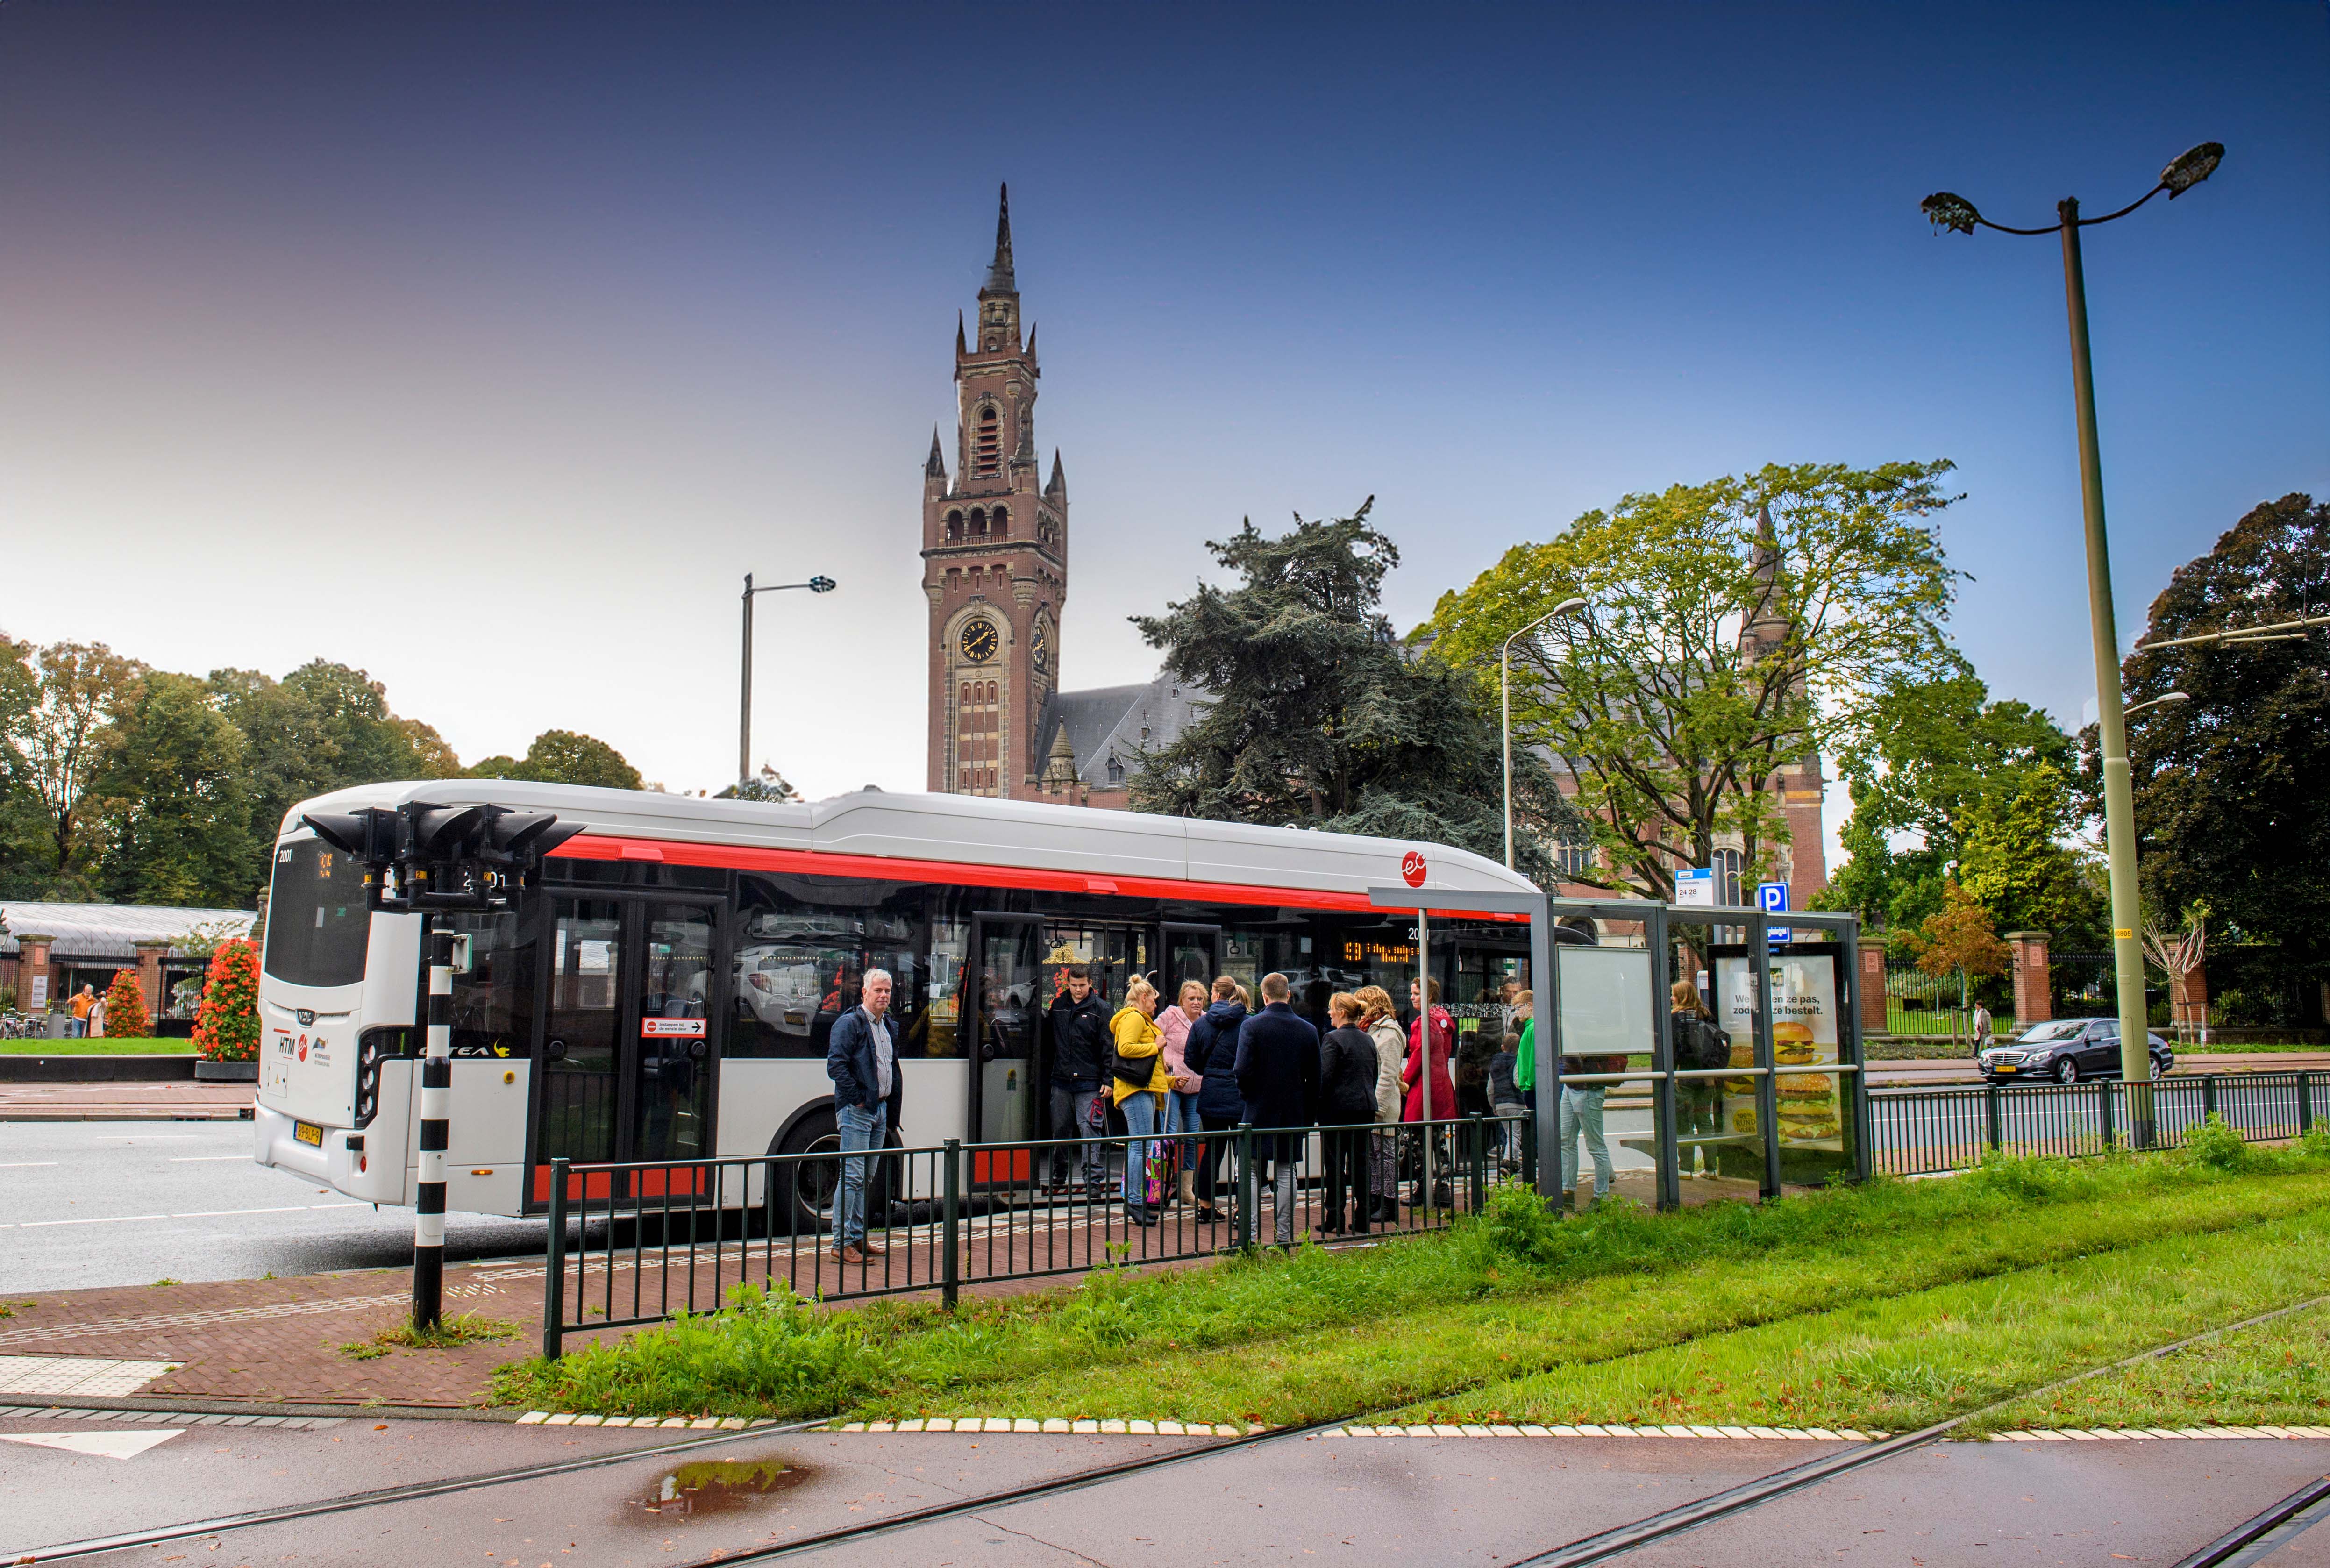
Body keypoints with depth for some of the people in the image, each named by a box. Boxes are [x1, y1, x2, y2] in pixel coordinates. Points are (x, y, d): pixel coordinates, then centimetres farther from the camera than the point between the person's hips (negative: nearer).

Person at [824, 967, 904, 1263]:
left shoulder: (890, 1026, 17)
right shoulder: (849, 1024, -9)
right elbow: (836, 1066, -18)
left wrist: (893, 1106, 16)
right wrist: (857, 1099, -17)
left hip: (881, 1108, 8)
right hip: (857, 1111, -8)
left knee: (866, 1177, 13)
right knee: (852, 1176, -9)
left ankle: (858, 1238, 20)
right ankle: (842, 1244, -5)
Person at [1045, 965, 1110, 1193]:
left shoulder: (1100, 1008, 0)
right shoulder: (1057, 1004, 10)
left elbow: (1107, 1047, -2)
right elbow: (1048, 1036, 21)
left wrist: (1108, 1079, -7)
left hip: (1088, 1081, -4)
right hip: (1061, 1080, 4)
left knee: (1089, 1128, -8)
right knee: (1060, 1129, 10)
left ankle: (1094, 1180, -5)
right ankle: (1058, 1177, 24)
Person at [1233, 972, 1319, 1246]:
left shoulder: (1251, 1026, -9)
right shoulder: (1308, 1030, 2)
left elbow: (1243, 1070, -15)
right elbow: (1315, 1078, 5)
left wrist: (1246, 1093, 5)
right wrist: (1307, 1115, 13)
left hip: (1258, 1110, -3)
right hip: (1293, 1112, 3)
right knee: (1286, 1174, 9)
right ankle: (1284, 1235, 9)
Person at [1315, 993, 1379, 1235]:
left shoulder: (1333, 1039, -12)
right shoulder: (1368, 1040, 10)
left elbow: (1324, 1076, -15)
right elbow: (1374, 1076, 15)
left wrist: (1316, 1106, -7)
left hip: (1338, 1109, -7)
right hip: (1366, 1107, 7)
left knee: (1335, 1165, 0)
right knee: (1361, 1161, 10)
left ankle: (1334, 1220, 3)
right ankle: (1362, 1219, 12)